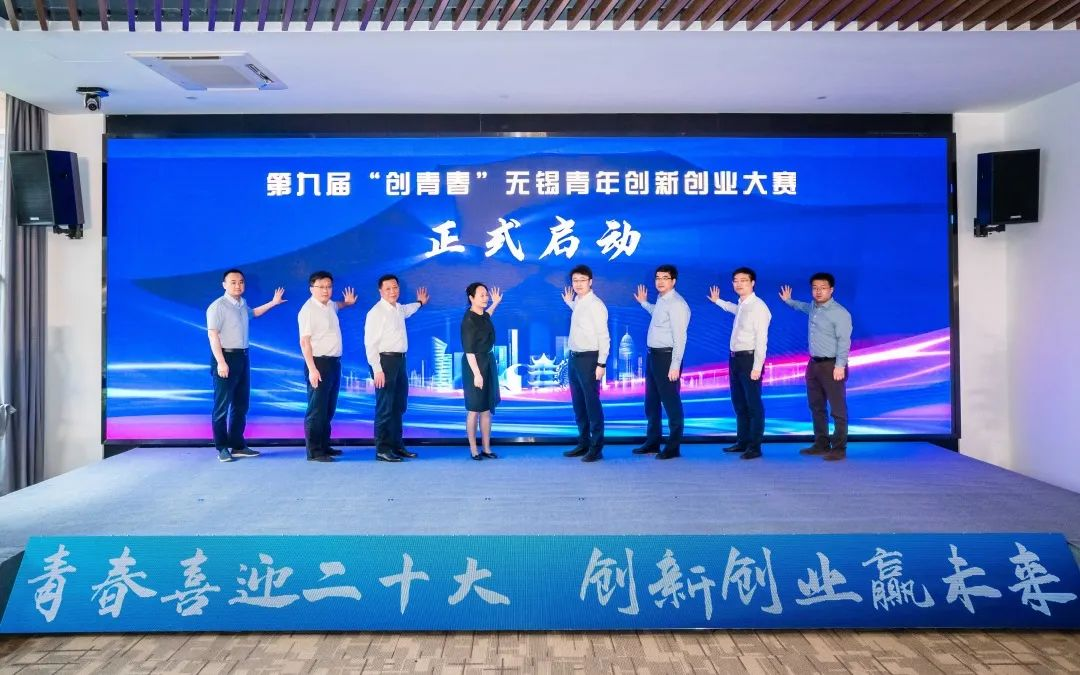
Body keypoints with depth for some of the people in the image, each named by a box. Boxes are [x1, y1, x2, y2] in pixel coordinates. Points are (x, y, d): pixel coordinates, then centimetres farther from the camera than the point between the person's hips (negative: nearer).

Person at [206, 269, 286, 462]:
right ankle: (222, 448, 4)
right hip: (226, 357, -8)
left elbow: (252, 313, 38)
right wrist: (221, 362, -26)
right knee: (222, 405, -3)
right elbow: (212, 334, -19)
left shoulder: (242, 304, 13)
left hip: (242, 357, 8)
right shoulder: (218, 306, -12)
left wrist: (273, 303, 37)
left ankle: (238, 446, 21)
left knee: (241, 404, 12)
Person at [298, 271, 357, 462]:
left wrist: (347, 302, 27)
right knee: (317, 410, -6)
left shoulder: (330, 305, 11)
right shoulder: (308, 310, -12)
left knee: (329, 410, 15)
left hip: (334, 362, 9)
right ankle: (314, 452, -1)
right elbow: (304, 341, -18)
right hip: (319, 362, -9)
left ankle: (324, 446, 25)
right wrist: (312, 369, -23)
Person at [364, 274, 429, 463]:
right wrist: (377, 369, -23)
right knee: (385, 407, -5)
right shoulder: (376, 312, -13)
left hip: (400, 360, 9)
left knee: (399, 406, 15)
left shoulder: (398, 309, 12)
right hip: (385, 361, -9)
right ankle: (382, 449, 4)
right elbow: (370, 343, -17)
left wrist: (420, 303, 53)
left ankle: (397, 445, 26)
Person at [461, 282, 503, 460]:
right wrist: (476, 374, -22)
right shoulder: (469, 320, -16)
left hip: (489, 363, 8)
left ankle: (487, 448, 15)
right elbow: (468, 350, -19)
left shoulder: (482, 315, 8)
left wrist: (495, 303, 34)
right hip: (475, 365, -8)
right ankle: (473, 450, 8)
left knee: (487, 408, 9)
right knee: (475, 409, -1)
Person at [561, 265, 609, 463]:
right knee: (578, 403, 15)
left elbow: (604, 336, -16)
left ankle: (596, 448, 5)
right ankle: (583, 444, 27)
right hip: (574, 357, 9)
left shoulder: (595, 305, -13)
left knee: (592, 403, -4)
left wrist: (601, 364, -19)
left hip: (589, 358, -9)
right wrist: (570, 303, 29)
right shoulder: (578, 302, 10)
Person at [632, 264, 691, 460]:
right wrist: (644, 303, 37)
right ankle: (652, 442, 30)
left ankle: (673, 447, 9)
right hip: (653, 355, 10)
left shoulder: (676, 304, -16)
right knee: (651, 400, 17)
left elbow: (680, 337, -21)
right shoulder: (660, 300, 12)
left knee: (670, 401, -2)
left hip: (667, 356, -10)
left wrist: (675, 366, -24)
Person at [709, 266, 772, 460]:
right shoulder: (741, 305, 12)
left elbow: (761, 340, -18)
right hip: (734, 357, 9)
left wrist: (757, 367, -21)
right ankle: (742, 441, 27)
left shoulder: (758, 306, -14)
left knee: (753, 404, -3)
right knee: (738, 403, 16)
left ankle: (755, 446, 4)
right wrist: (717, 301, 53)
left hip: (749, 358, -9)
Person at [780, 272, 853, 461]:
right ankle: (821, 444, 25)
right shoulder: (813, 307, 11)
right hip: (814, 364, 9)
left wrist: (840, 366, -24)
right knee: (816, 407, 15)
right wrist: (788, 301, 46)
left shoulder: (840, 313, -14)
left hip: (831, 366, -9)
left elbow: (844, 341, -19)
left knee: (838, 410, -3)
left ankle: (839, 448, 2)